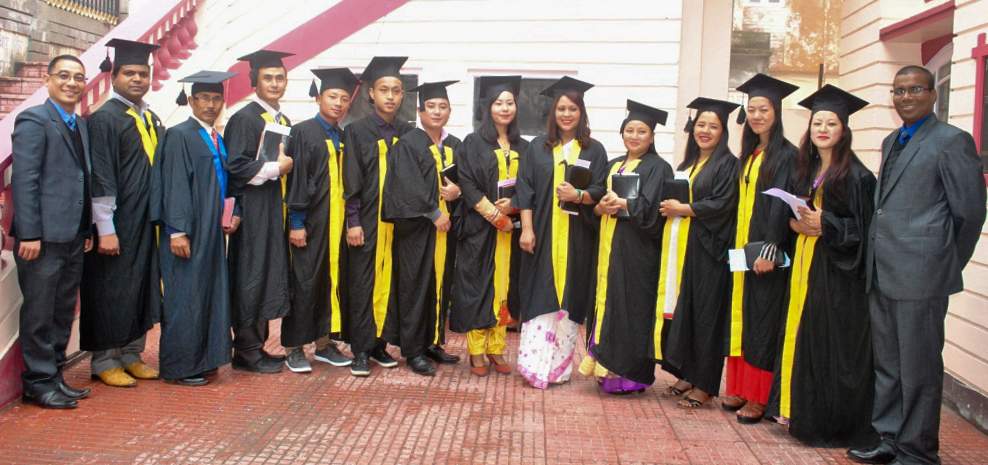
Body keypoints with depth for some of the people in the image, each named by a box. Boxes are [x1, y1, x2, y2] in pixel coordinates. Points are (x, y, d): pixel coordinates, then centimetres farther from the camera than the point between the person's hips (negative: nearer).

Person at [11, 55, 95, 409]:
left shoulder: (81, 126, 16)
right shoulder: (33, 120, -7)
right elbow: (23, 180, -14)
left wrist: (88, 230, 13)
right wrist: (29, 234, -19)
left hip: (73, 237, 8)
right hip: (44, 236, -8)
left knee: (63, 313, 14)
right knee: (39, 314, 2)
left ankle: (54, 374, 24)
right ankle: (39, 383, 12)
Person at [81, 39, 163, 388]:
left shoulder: (152, 120, 13)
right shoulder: (104, 118, -10)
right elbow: (100, 178, -16)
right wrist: (106, 229, -19)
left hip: (146, 223, 7)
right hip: (116, 224, -7)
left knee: (141, 287, 12)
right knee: (111, 290, 2)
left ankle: (131, 355, 24)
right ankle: (104, 361, 14)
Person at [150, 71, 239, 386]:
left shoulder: (218, 140, 15)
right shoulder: (179, 135, -8)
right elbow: (174, 186, -15)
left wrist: (232, 214, 4)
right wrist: (177, 231, -20)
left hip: (213, 232, 8)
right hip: (187, 234, -8)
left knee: (210, 295, 11)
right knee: (185, 297, -2)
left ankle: (203, 359, 21)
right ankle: (178, 367, 7)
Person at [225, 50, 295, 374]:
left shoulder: (284, 122, 17)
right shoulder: (244, 119, -8)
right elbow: (237, 167, -17)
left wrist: (289, 166, 3)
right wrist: (275, 168, -14)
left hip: (277, 211, 8)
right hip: (252, 210, -8)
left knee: (270, 277, 10)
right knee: (251, 277, -4)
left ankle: (257, 346, 18)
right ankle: (247, 351, 5)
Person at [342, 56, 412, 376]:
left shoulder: (408, 133, 9)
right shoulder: (357, 131, 0)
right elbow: (351, 181, -4)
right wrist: (353, 222, -11)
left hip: (397, 221, 3)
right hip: (366, 221, -3)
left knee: (390, 283, 6)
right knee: (363, 285, 0)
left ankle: (379, 344, 17)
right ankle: (361, 350, 7)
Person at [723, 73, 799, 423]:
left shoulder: (786, 155, -9)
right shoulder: (749, 155, 14)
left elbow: (781, 204, -16)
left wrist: (771, 248, -22)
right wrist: (737, 246, 12)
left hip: (766, 249, -8)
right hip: (742, 247, 8)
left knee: (762, 320, -3)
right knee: (740, 316, 10)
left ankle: (758, 398, 3)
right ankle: (740, 388, 19)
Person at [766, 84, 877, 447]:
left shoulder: (856, 175, -7)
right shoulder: (803, 171, 12)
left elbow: (863, 227, -10)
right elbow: (789, 212, 18)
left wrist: (824, 224, -19)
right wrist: (795, 223, -3)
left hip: (838, 269, -6)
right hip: (804, 262, 7)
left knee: (831, 342, -2)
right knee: (801, 334, 9)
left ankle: (832, 420, 7)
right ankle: (799, 408, 20)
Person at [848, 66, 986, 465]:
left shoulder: (952, 141, -7)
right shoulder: (890, 142, 16)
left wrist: (946, 265, 1)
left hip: (920, 275, -7)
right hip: (881, 274, 7)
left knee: (918, 368, 3)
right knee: (886, 364, 15)